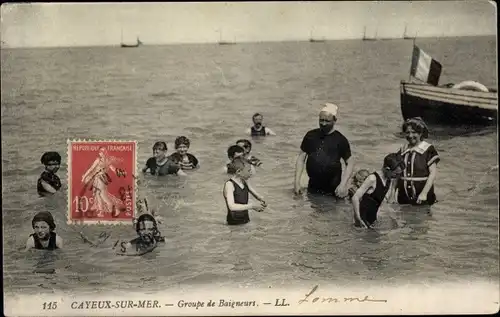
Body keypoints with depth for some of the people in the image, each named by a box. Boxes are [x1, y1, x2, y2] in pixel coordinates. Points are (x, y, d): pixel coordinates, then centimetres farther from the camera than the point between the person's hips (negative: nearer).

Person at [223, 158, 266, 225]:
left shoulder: (245, 182, 7)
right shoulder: (229, 184, -13)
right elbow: (232, 206, -25)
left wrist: (261, 200, -5)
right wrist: (251, 206, -28)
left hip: (246, 220, 7)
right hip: (234, 222, -7)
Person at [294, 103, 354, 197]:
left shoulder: (340, 140, -3)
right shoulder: (311, 136, 4)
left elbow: (349, 163, -1)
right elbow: (301, 157, 7)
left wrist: (343, 184, -14)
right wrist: (297, 181, -1)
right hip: (313, 189, 3)